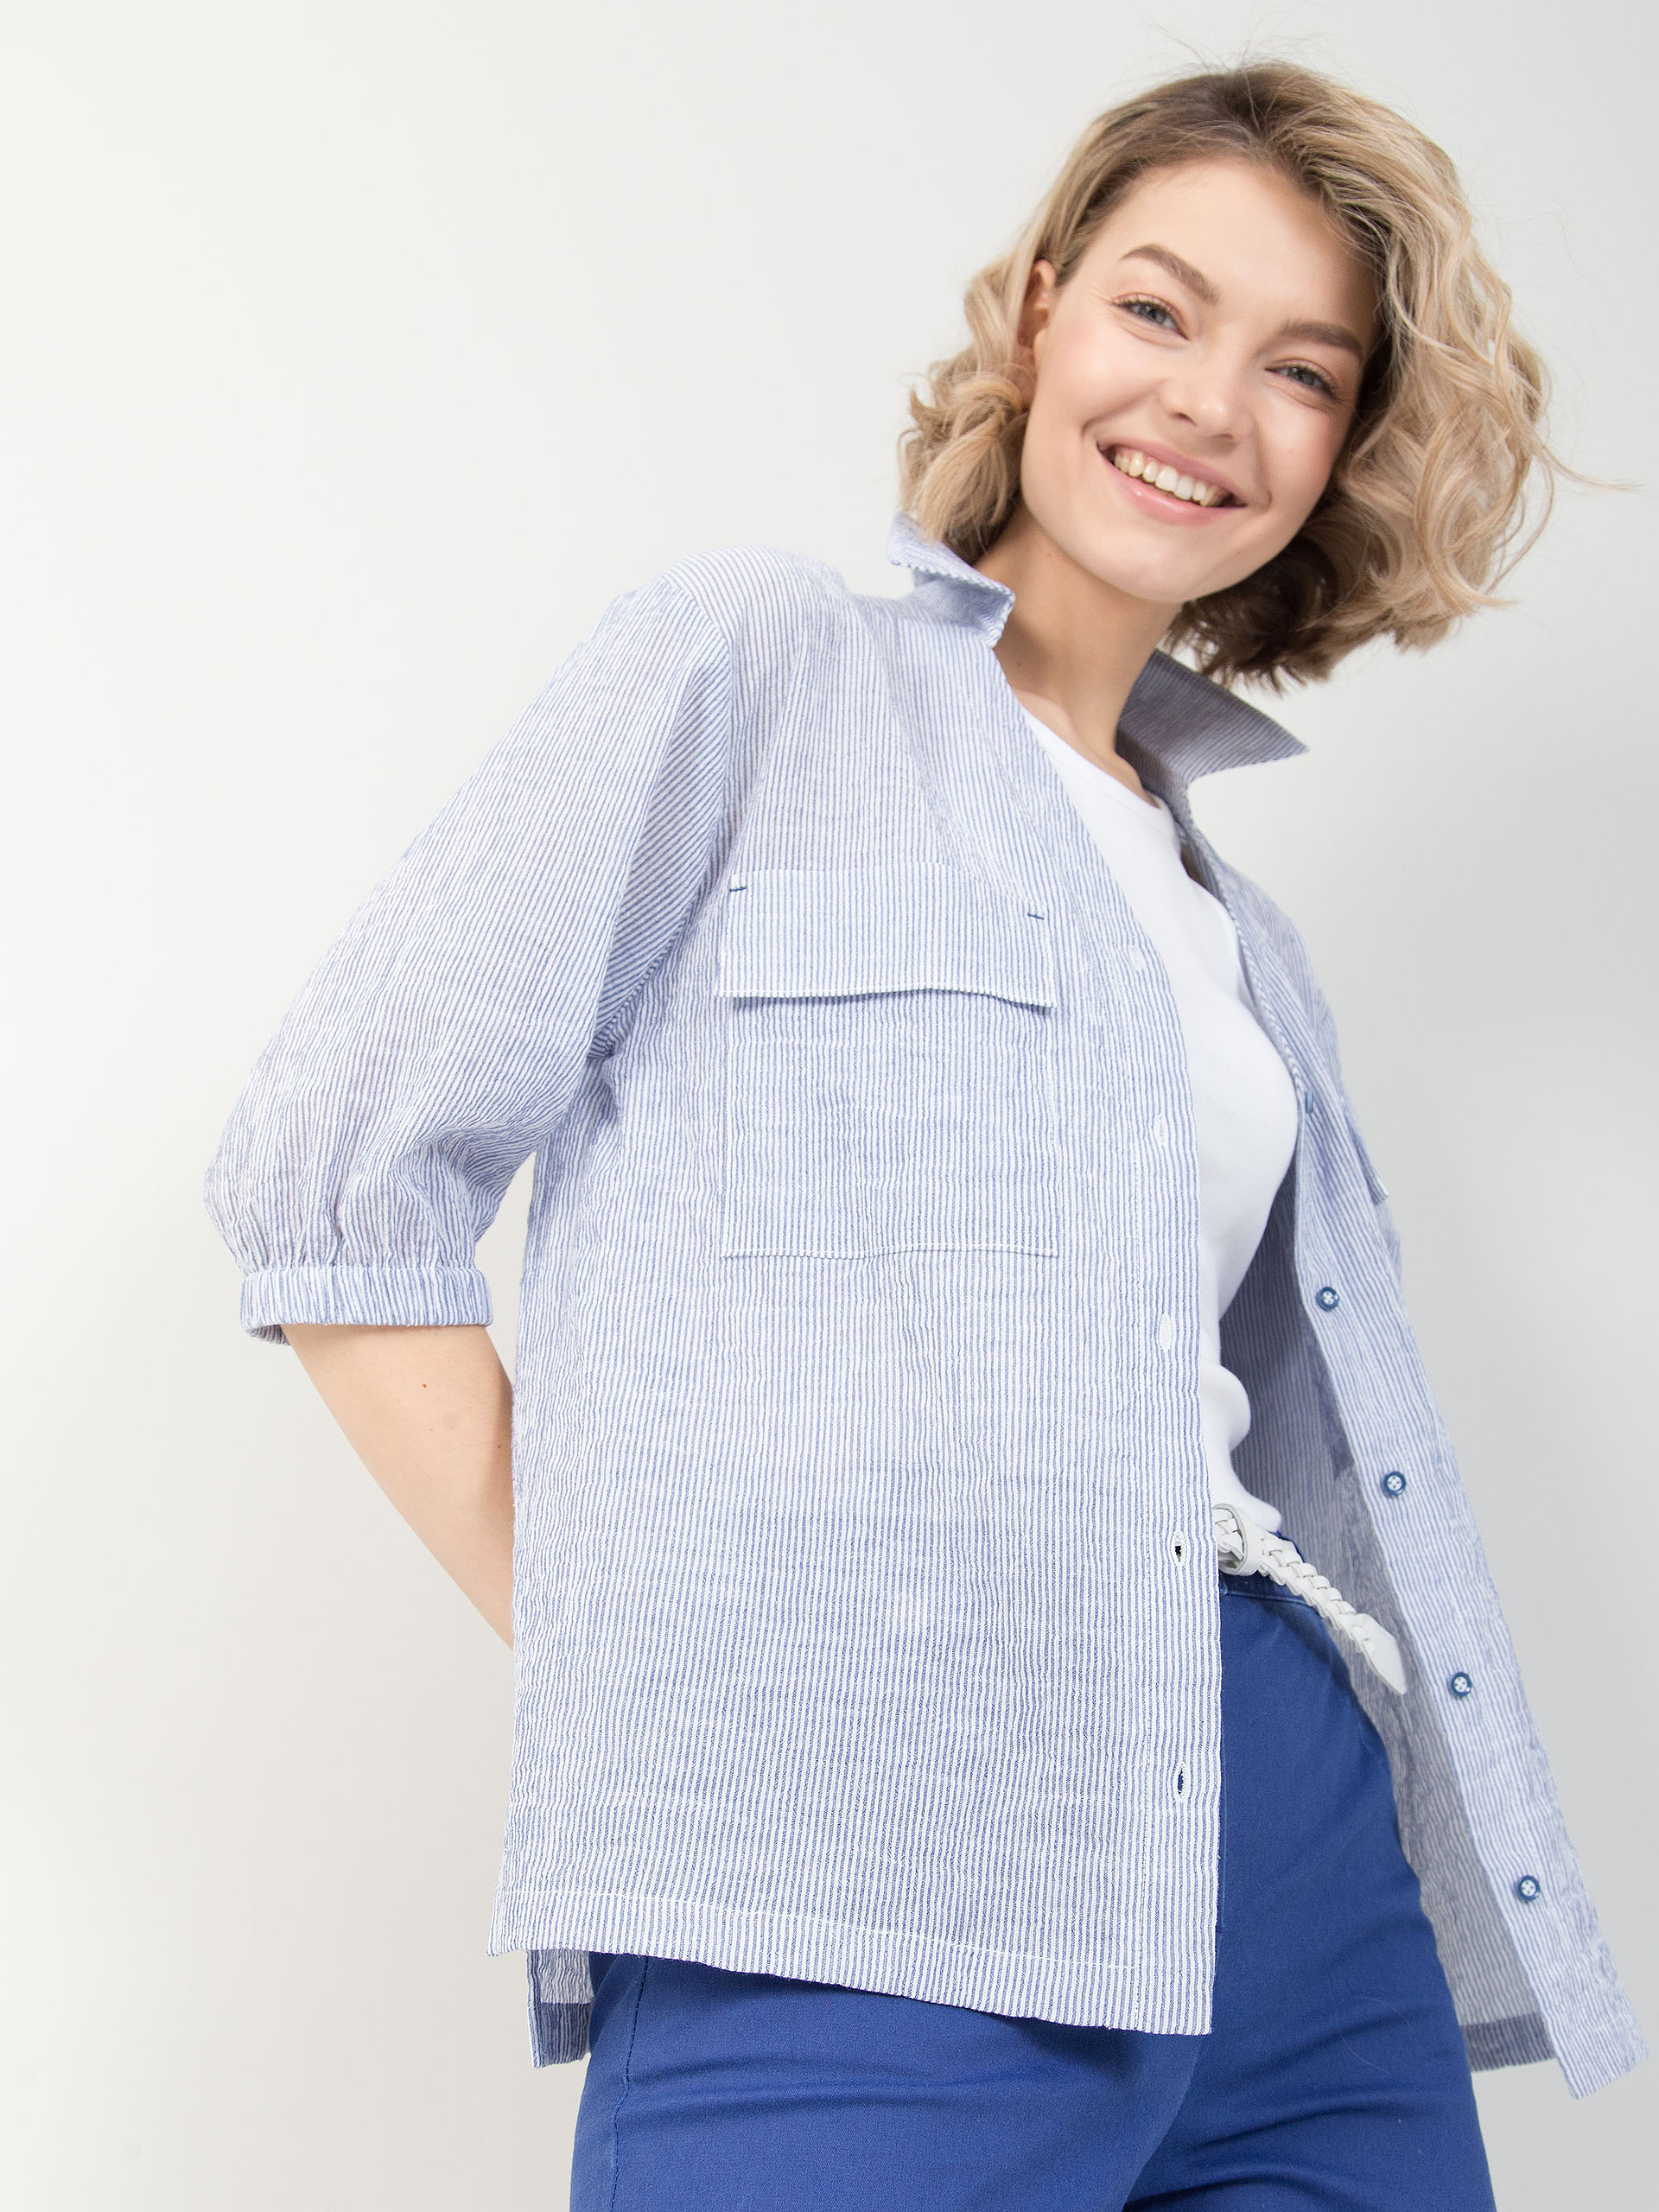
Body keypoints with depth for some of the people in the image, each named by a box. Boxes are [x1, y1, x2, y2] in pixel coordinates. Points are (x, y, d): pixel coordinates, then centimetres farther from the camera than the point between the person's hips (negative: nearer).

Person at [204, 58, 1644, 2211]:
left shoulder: (1236, 923, 21)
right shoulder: (755, 662, 3)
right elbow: (335, 1166, -4)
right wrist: (612, 1661, -7)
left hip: (1314, 1864, 7)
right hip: (862, 1899, -6)